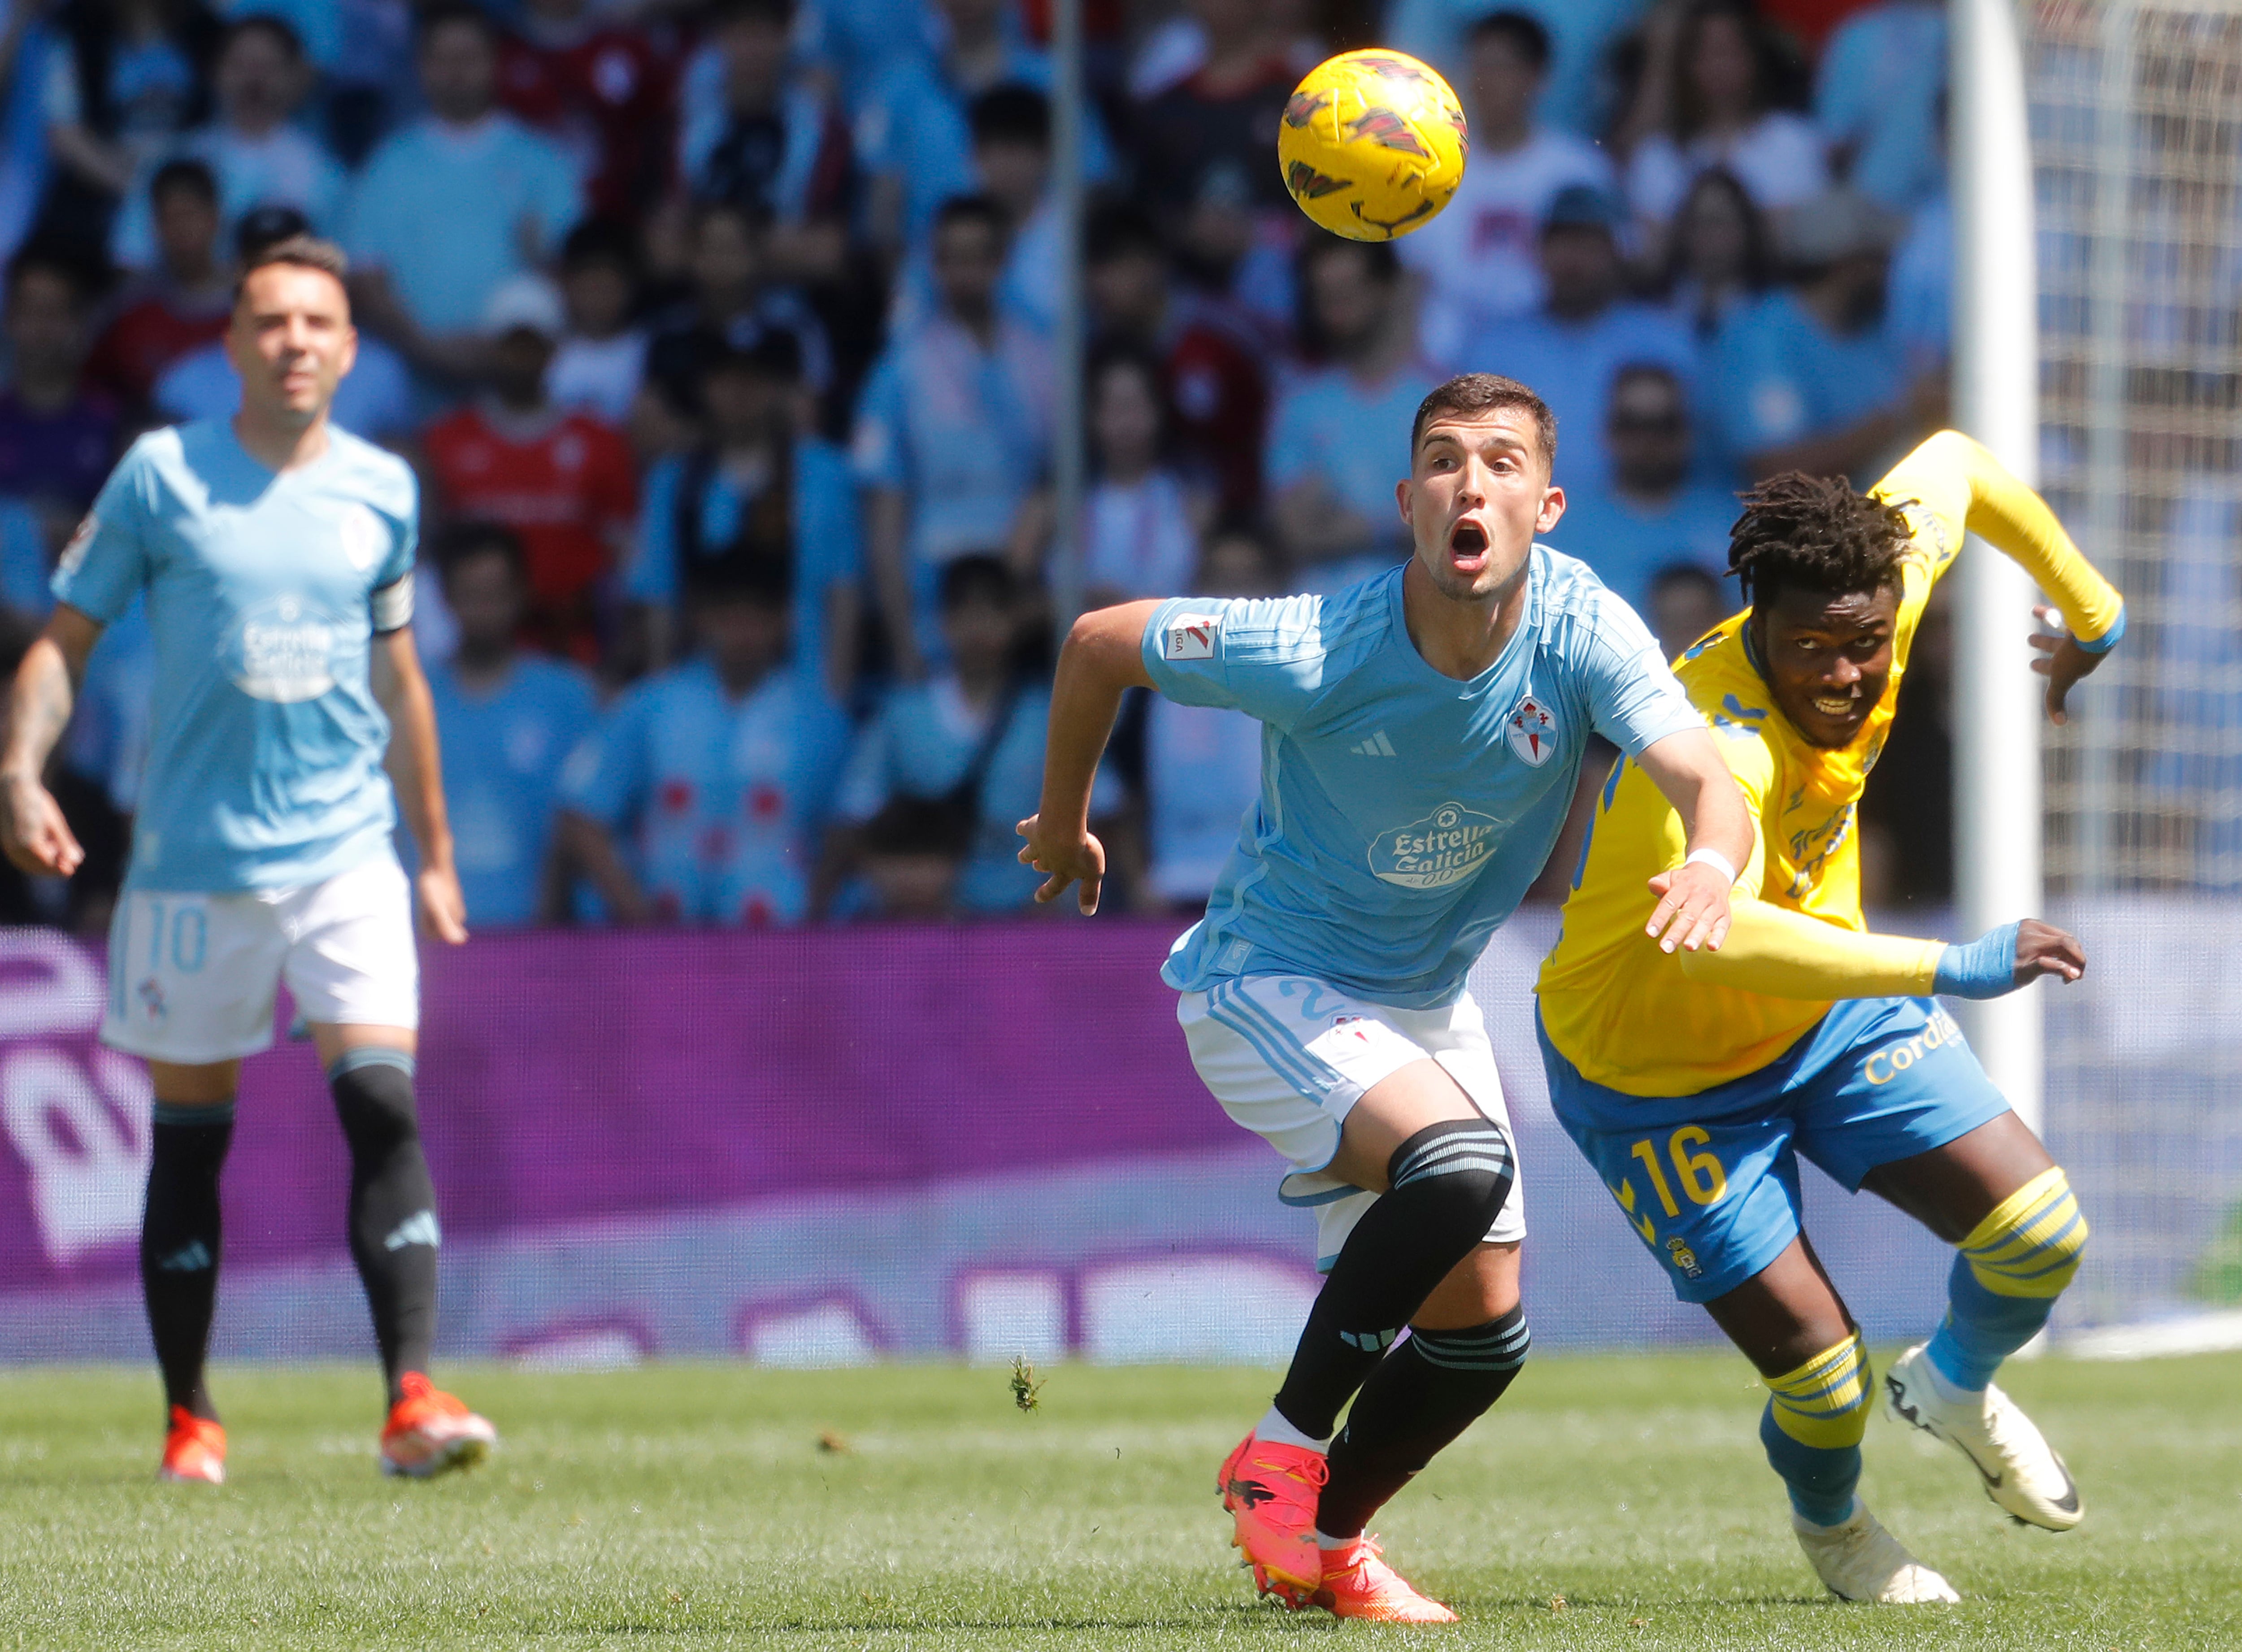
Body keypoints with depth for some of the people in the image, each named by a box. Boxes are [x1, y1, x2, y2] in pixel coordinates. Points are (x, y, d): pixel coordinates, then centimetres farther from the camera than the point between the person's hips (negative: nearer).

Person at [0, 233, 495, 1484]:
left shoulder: (382, 488, 8)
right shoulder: (162, 475, -1)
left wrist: (435, 853, 23)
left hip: (348, 851, 1)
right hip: (194, 858, -1)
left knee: (384, 1105, -15)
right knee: (190, 1136, 6)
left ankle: (413, 1399, -19)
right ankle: (192, 1416, 18)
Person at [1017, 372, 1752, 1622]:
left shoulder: (1581, 628, -20)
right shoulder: (1313, 654, -28)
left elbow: (1708, 783, -33)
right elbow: (1099, 642, -13)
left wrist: (1713, 863, -58)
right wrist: (1064, 825, 4)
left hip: (1429, 1004, 6)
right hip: (1270, 990, -6)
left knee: (1484, 1337, 9)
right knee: (1460, 1164, -32)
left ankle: (1322, 1541, 35)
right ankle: (1284, 1452, -14)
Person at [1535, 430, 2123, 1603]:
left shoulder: (1870, 604, -20)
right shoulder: (1715, 746, -41)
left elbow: (1952, 466, 2)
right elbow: (1710, 931, -59)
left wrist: (2091, 611, 14)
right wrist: (1948, 971, -60)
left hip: (1831, 1006, 6)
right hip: (1663, 1084, -6)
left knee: (2041, 1237, -5)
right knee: (1818, 1371, -8)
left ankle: (1956, 1388, 31)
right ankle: (1829, 1517, 31)